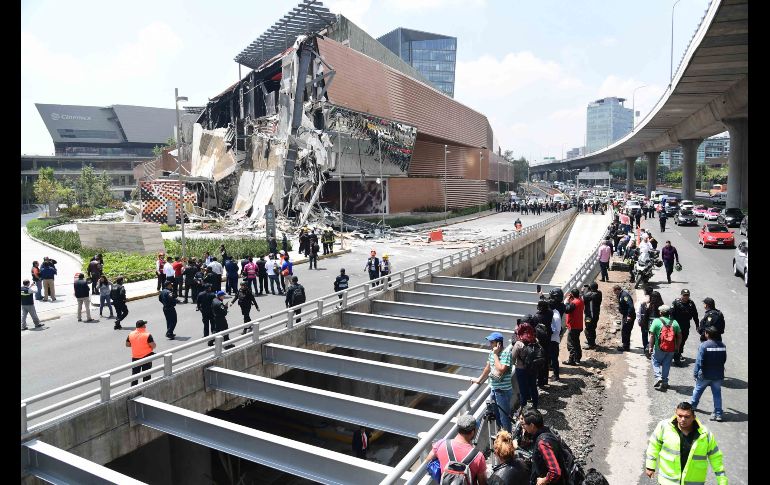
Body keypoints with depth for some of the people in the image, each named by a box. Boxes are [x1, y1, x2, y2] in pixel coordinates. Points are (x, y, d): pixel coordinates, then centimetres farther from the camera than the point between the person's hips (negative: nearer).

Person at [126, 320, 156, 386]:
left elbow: (127, 344, 8)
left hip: (135, 358, 4)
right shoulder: (147, 335, -19)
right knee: (146, 375, 7)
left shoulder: (131, 334, -3)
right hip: (146, 357, -4)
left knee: (134, 374, 16)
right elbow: (153, 346, -19)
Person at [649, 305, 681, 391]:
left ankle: (658, 377, -6)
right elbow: (679, 336, 6)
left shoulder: (656, 321, -9)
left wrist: (651, 346, -5)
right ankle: (664, 382, 17)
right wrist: (677, 346, 16)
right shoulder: (674, 322, 3)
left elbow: (652, 335, -12)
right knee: (666, 365, 13)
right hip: (671, 349, 3)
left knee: (656, 362, 14)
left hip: (659, 348, -3)